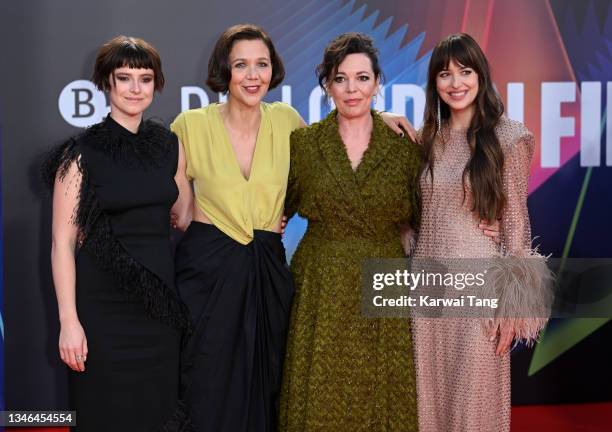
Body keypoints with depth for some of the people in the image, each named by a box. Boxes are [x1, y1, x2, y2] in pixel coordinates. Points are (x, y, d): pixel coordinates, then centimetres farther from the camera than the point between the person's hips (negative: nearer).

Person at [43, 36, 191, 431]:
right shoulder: (83, 152, -9)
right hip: (104, 305, -4)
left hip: (161, 299, 5)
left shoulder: (170, 145, 6)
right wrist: (69, 321, -14)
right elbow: (63, 241, -10)